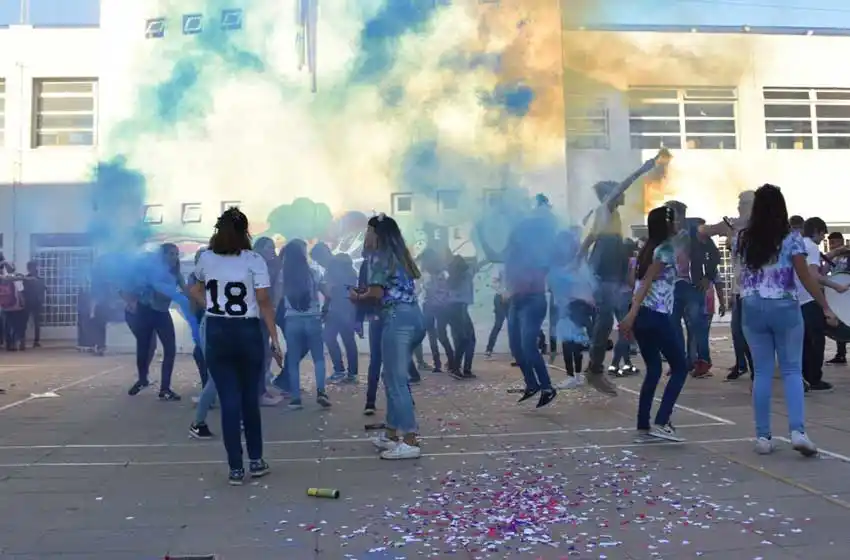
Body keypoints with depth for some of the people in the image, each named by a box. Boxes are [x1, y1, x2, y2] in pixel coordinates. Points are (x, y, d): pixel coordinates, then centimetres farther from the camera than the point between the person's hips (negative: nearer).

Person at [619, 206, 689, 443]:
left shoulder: (647, 249, 17)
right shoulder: (666, 248, -7)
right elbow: (647, 281, -16)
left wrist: (633, 315, 14)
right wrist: (632, 314, -22)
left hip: (641, 316, 8)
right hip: (657, 316, -8)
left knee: (653, 370, 14)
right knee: (680, 367, 3)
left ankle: (643, 428, 12)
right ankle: (661, 422, -4)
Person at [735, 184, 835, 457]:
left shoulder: (743, 238, 3)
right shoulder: (791, 238, -5)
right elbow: (805, 277, -9)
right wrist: (825, 306, -3)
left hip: (752, 308, 2)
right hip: (784, 307, -2)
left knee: (762, 372, 8)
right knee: (792, 370, 7)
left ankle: (763, 436, 9)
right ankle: (798, 431, -5)